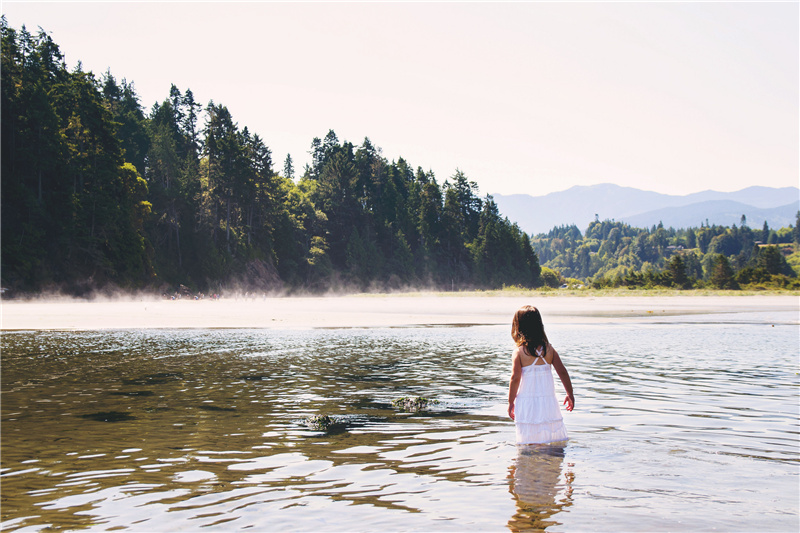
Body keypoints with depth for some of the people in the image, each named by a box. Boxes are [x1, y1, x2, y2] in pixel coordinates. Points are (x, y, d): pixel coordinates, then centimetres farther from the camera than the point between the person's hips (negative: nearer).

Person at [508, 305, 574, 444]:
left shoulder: (519, 352, -8)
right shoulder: (549, 349, 1)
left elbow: (515, 378, -13)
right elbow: (562, 372, 2)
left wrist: (511, 402, -3)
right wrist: (570, 394, 14)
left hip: (527, 404, -3)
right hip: (548, 401, 3)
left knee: (532, 444, 0)